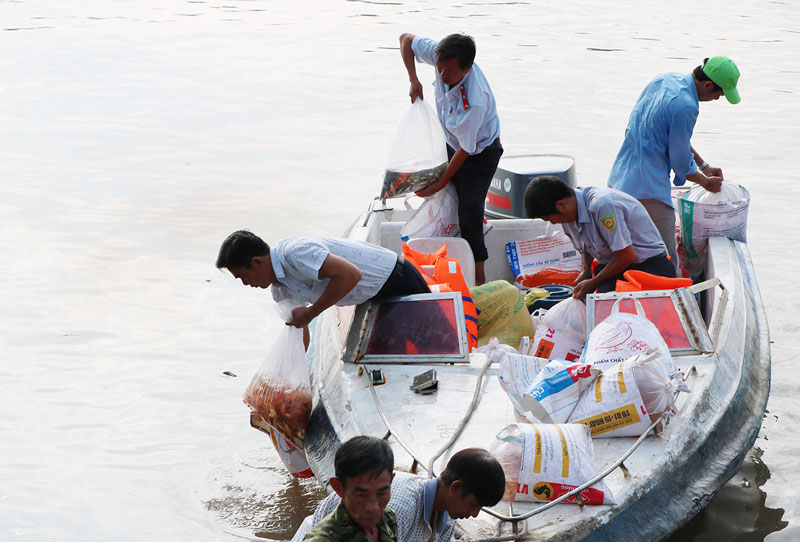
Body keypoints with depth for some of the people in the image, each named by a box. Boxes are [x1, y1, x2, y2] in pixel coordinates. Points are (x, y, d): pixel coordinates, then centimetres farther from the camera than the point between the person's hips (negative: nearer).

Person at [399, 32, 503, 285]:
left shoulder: (475, 100, -41)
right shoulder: (441, 55, -25)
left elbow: (465, 150, -30)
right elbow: (406, 39, -5)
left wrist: (439, 185, -21)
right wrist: (414, 80, -12)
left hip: (481, 153, -7)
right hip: (452, 144, 7)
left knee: (469, 213, -16)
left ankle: (479, 278, -6)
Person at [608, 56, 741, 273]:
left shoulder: (664, 79, 8)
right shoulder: (685, 107, -21)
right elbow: (681, 163, -11)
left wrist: (704, 166, 24)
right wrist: (706, 182, 8)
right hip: (647, 190, -10)